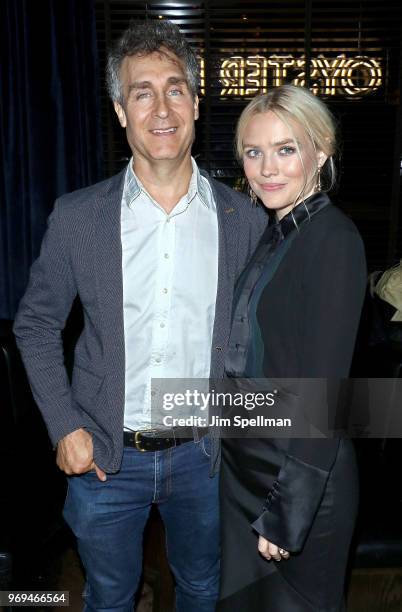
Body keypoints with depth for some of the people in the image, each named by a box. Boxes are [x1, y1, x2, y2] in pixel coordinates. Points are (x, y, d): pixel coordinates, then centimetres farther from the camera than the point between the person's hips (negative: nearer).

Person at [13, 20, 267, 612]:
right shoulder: (77, 216, -9)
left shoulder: (246, 220, -7)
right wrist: (65, 427, -6)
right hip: (105, 455, 0)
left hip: (204, 454, 1)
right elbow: (36, 325, 0)